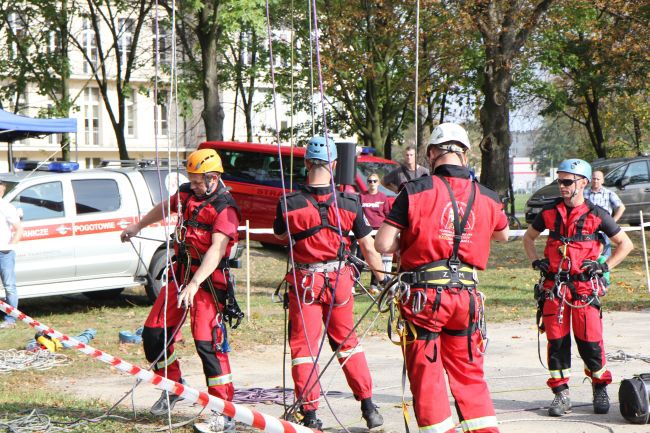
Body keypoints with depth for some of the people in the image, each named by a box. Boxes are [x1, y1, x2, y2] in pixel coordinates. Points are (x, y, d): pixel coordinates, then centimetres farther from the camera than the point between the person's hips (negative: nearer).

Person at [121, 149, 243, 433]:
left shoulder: (224, 208, -17)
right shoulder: (186, 194, 7)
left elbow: (216, 250, -29)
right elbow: (165, 207, 30)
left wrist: (194, 284, -40)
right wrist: (137, 227, 44)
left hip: (209, 281, -8)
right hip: (181, 273, 8)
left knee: (207, 343, -16)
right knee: (153, 334, 7)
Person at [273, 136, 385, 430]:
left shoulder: (289, 204, -12)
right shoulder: (349, 204, -8)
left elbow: (279, 234, 9)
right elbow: (369, 248, -1)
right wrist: (383, 279, 12)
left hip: (304, 282, -2)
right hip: (339, 282, 2)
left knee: (303, 347, 7)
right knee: (347, 342, 18)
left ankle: (310, 415, 3)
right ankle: (369, 407, 19)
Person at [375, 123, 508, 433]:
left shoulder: (415, 191, -6)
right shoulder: (487, 198, 7)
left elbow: (383, 244, -9)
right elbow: (503, 234, 28)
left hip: (424, 295, -4)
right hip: (467, 295, 4)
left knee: (426, 375, 4)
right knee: (469, 373, 15)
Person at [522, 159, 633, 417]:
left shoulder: (596, 215, 0)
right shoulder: (549, 212, 8)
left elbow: (625, 244, 9)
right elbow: (529, 237, 25)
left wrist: (605, 266, -1)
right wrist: (535, 261, 9)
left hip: (585, 286, -2)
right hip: (554, 286, 3)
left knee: (589, 341, -5)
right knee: (556, 340, 1)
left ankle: (600, 389, 15)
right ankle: (561, 395, 9)